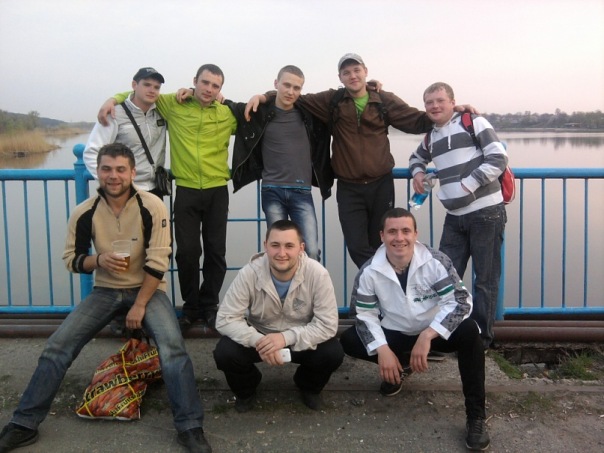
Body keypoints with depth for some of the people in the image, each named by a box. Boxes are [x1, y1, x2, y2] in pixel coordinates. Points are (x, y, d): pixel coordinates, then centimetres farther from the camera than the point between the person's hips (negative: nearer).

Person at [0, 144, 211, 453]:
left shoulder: (152, 207, -16)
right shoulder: (85, 213, -8)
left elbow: (157, 263, -15)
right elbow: (71, 259, 1)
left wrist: (139, 305, -16)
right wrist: (98, 259, -21)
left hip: (147, 289, -3)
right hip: (105, 291, 3)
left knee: (172, 347, -27)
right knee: (57, 346, -9)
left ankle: (190, 428, -18)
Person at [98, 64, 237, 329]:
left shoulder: (228, 113, 2)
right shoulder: (173, 104, 3)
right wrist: (113, 100, -1)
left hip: (217, 191, 1)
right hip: (186, 191, 0)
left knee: (216, 251, 6)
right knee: (187, 251, 2)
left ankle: (210, 306, 21)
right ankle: (191, 306, 19)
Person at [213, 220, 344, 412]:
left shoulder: (317, 274, -25)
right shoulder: (249, 273, -24)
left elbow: (328, 324, -23)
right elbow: (225, 319, -22)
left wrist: (287, 337, -37)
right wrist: (258, 341, -39)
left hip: (302, 340, 0)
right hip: (259, 337, 0)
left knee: (333, 353, -27)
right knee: (224, 353, -26)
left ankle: (309, 387, 11)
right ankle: (246, 390, 11)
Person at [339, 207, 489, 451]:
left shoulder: (436, 262, -20)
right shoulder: (369, 272, -15)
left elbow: (461, 302, -24)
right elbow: (365, 315, -9)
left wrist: (427, 336, -34)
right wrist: (382, 350, -24)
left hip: (436, 332, -2)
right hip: (395, 334, 2)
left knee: (469, 332, -33)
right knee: (348, 341, -18)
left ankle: (475, 416, -19)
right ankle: (401, 366, 11)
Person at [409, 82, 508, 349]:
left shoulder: (474, 123, -5)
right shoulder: (430, 137, 14)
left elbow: (498, 158, -12)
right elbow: (416, 157, 34)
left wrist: (469, 184, -17)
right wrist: (418, 172, 12)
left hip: (486, 212, -6)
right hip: (455, 217, 6)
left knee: (485, 278, 4)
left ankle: (481, 337, 15)